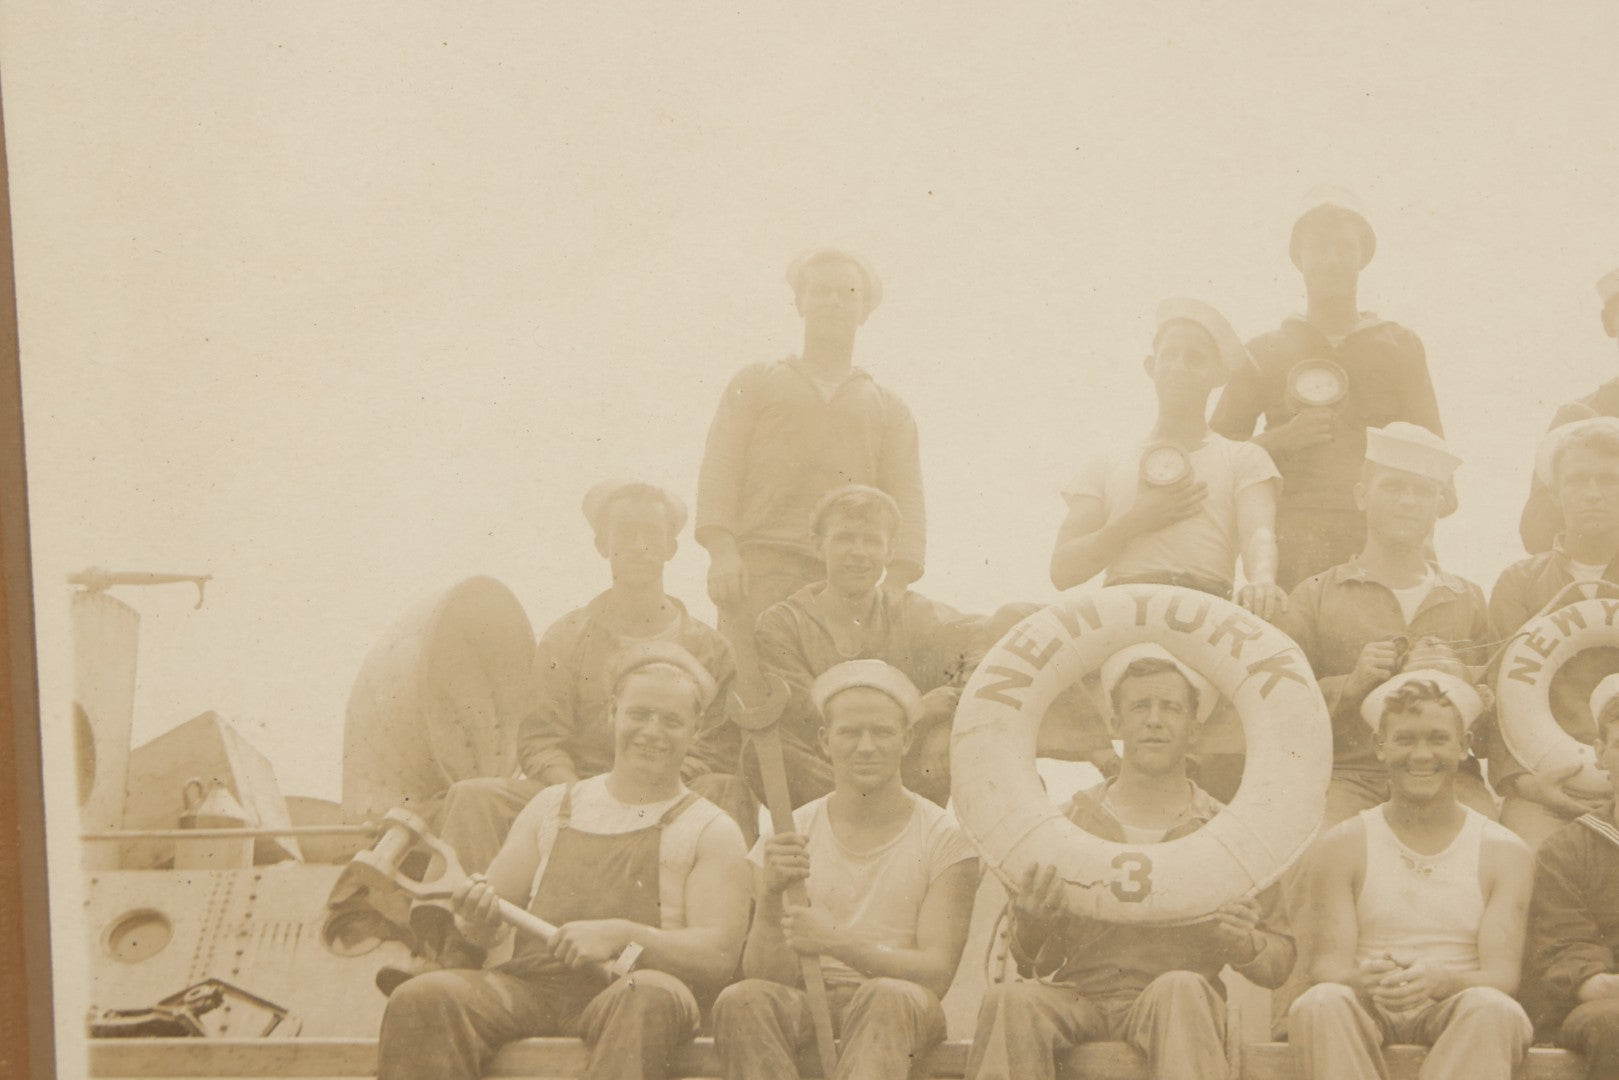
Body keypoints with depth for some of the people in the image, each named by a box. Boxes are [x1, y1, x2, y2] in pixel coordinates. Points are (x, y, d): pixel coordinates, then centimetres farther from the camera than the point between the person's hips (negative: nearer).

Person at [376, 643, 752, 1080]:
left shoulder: (710, 831, 12)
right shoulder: (552, 806, 23)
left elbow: (718, 956, -2)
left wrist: (622, 934, -18)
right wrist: (478, 918, -4)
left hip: (623, 992, -3)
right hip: (526, 985, 3)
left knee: (652, 995, -39)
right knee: (422, 998, -26)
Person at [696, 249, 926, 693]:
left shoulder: (889, 408, 25)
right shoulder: (756, 383, 23)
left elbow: (905, 499, 12)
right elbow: (720, 466, 9)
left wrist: (896, 583, -6)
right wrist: (720, 549, -9)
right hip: (758, 566, -1)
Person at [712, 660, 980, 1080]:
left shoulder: (943, 837, 2)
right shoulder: (791, 835, 7)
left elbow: (937, 972, -10)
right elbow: (767, 976, -2)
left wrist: (837, 943, -25)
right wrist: (771, 898, -22)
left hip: (899, 1015, -2)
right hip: (806, 1009, 2)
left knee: (888, 997, -37)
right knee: (741, 1001, -31)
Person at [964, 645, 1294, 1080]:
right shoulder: (1069, 821, 12)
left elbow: (1278, 963, 9)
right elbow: (1034, 965, 9)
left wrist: (1244, 945, -15)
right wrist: (1031, 927, -16)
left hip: (1179, 1010, 0)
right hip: (1077, 996, 1)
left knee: (1180, 989, -36)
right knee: (1009, 1001, -33)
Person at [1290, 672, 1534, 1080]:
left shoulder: (1504, 852, 7)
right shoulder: (1341, 847, 8)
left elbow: (1502, 974, -4)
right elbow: (1328, 964, -2)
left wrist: (1439, 980, -28)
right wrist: (1364, 980, -28)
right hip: (1369, 1015, 0)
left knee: (1491, 1008, -34)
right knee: (1321, 1002, -33)